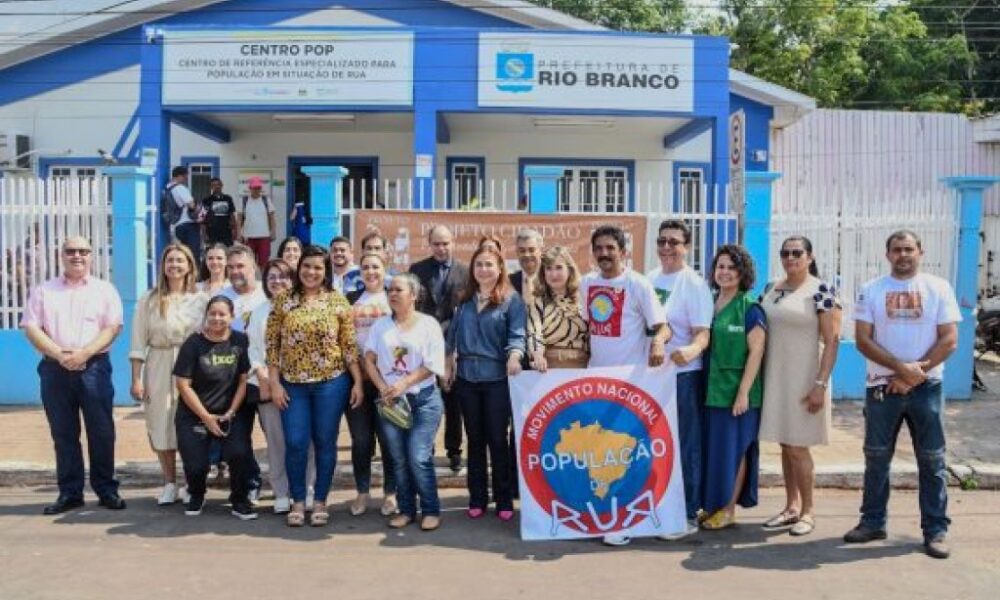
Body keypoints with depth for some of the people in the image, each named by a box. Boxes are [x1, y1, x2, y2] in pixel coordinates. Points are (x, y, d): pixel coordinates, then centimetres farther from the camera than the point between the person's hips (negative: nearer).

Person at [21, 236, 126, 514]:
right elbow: (31, 328, 2)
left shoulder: (104, 289, 7)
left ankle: (106, 489, 9)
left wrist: (84, 353, -15)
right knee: (63, 433, 6)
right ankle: (70, 492, 14)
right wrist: (60, 355, -12)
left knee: (101, 432, 0)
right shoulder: (43, 291, 10)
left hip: (94, 367, -1)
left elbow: (112, 327, -2)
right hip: (55, 369, 2)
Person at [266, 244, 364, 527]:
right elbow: (272, 344, 2)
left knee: (325, 443, 7)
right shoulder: (283, 300, 1)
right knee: (295, 444, 2)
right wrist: (274, 383, -3)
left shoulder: (338, 301, -1)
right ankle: (298, 501, 19)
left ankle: (320, 502, 20)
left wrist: (357, 382, -3)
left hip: (331, 383, -1)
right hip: (293, 384, 1)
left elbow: (349, 345, 0)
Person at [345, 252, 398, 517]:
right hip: (356, 376, 2)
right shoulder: (351, 299, 10)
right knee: (361, 438, 6)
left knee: (388, 437, 4)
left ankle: (390, 492, 17)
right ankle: (362, 492, 20)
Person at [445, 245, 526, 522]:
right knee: (475, 440, 11)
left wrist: (514, 356, -31)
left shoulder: (512, 300, -3)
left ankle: (504, 501, 13)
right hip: (466, 377, 4)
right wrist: (448, 368, 14)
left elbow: (517, 334, -12)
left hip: (497, 378, -4)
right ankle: (477, 498, 20)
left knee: (498, 440, 2)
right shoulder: (465, 300, 12)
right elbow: (453, 336, 17)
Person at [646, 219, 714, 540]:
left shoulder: (694, 284, -9)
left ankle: (688, 514, 14)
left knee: (684, 447, 2)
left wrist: (691, 350, -36)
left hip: (682, 375, -6)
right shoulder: (649, 279, 9)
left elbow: (703, 333, -15)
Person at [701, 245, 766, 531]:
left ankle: (728, 509, 13)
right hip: (710, 389, 5)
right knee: (711, 447, 9)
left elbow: (756, 351, -11)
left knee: (733, 449, 2)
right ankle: (710, 505, 20)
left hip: (736, 390, -5)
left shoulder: (750, 307, -7)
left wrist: (743, 392, -16)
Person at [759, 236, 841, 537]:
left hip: (803, 380, -6)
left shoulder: (821, 291, -8)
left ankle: (807, 512, 14)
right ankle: (792, 507, 24)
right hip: (775, 379, 6)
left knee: (797, 447, -1)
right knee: (785, 446, 12)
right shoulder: (770, 289, 10)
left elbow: (832, 341, -12)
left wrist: (820, 384, -17)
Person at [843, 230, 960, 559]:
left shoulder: (938, 288, 2)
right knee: (876, 457, 8)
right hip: (882, 386, 1)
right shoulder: (871, 290, 2)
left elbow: (949, 339, -3)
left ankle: (936, 529, 14)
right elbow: (863, 340, -5)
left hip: (926, 387, 0)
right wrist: (901, 367, -16)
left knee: (932, 459, 4)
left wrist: (916, 372, -13)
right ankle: (873, 521, 20)